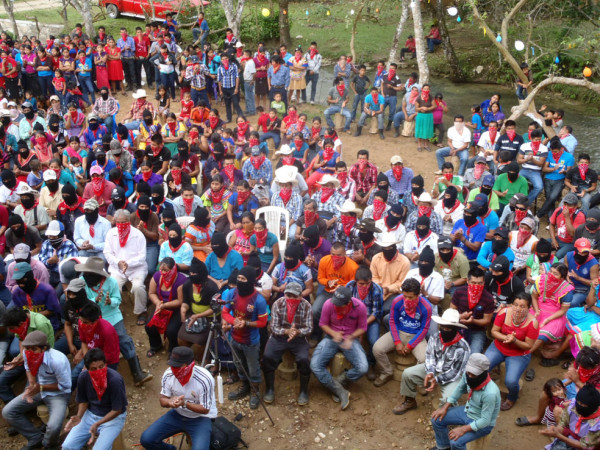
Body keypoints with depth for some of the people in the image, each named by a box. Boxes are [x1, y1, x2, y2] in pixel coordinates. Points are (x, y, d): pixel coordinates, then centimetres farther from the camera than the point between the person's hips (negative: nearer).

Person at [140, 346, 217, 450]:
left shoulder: (204, 379, -27)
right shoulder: (168, 374, -14)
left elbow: (205, 409, -17)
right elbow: (162, 400, -1)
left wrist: (185, 403, -33)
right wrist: (169, 402, -25)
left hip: (201, 417, -5)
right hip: (178, 414, 5)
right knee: (146, 439, -6)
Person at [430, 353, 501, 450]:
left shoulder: (490, 393, -38)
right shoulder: (467, 375, -19)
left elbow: (485, 421, -27)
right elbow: (459, 390, 3)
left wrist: (463, 429, -28)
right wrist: (444, 408, 1)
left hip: (483, 424, -7)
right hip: (468, 411, 7)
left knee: (456, 442, -24)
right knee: (437, 419, 4)